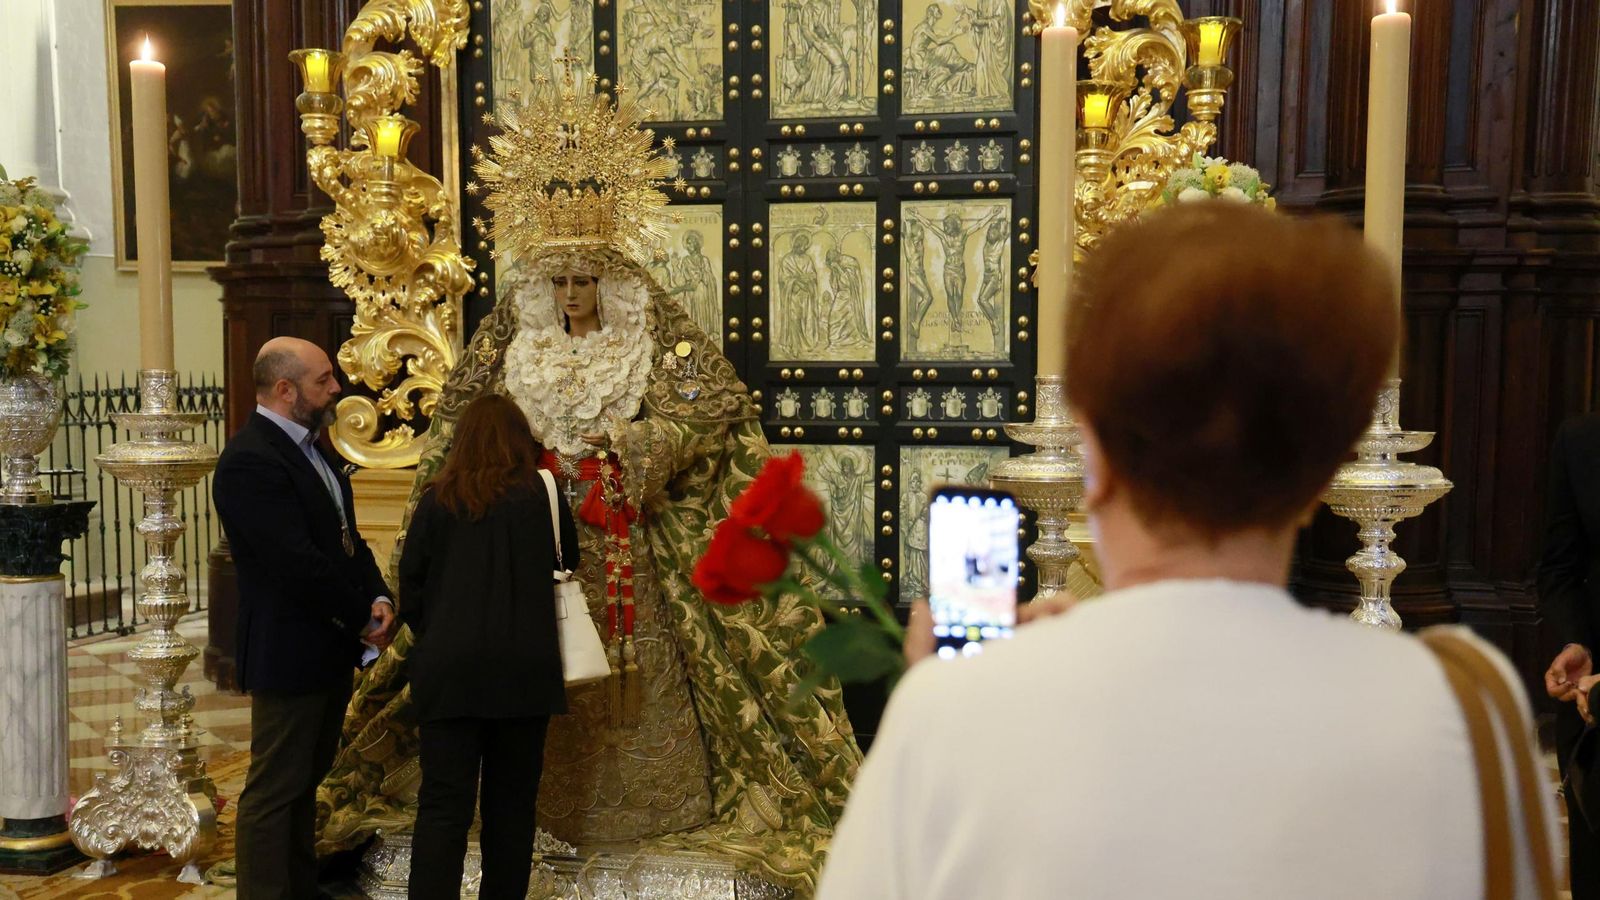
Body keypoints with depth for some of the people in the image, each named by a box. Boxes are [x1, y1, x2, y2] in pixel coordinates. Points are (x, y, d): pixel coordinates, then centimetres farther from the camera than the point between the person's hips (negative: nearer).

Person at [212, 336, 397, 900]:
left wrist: (377, 596, -4)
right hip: (290, 655, -10)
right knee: (273, 791, 2)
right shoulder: (250, 461, -20)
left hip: (330, 649, 10)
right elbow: (298, 562, -25)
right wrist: (364, 618, -15)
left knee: (305, 780, 19)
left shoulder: (308, 448, 11)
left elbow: (345, 537, 13)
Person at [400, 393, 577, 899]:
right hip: (524, 668, 0)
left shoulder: (437, 500, 0)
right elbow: (568, 563, 13)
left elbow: (410, 582, 4)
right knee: (512, 802, 12)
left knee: (443, 804, 2)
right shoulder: (542, 495, -1)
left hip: (449, 670, 0)